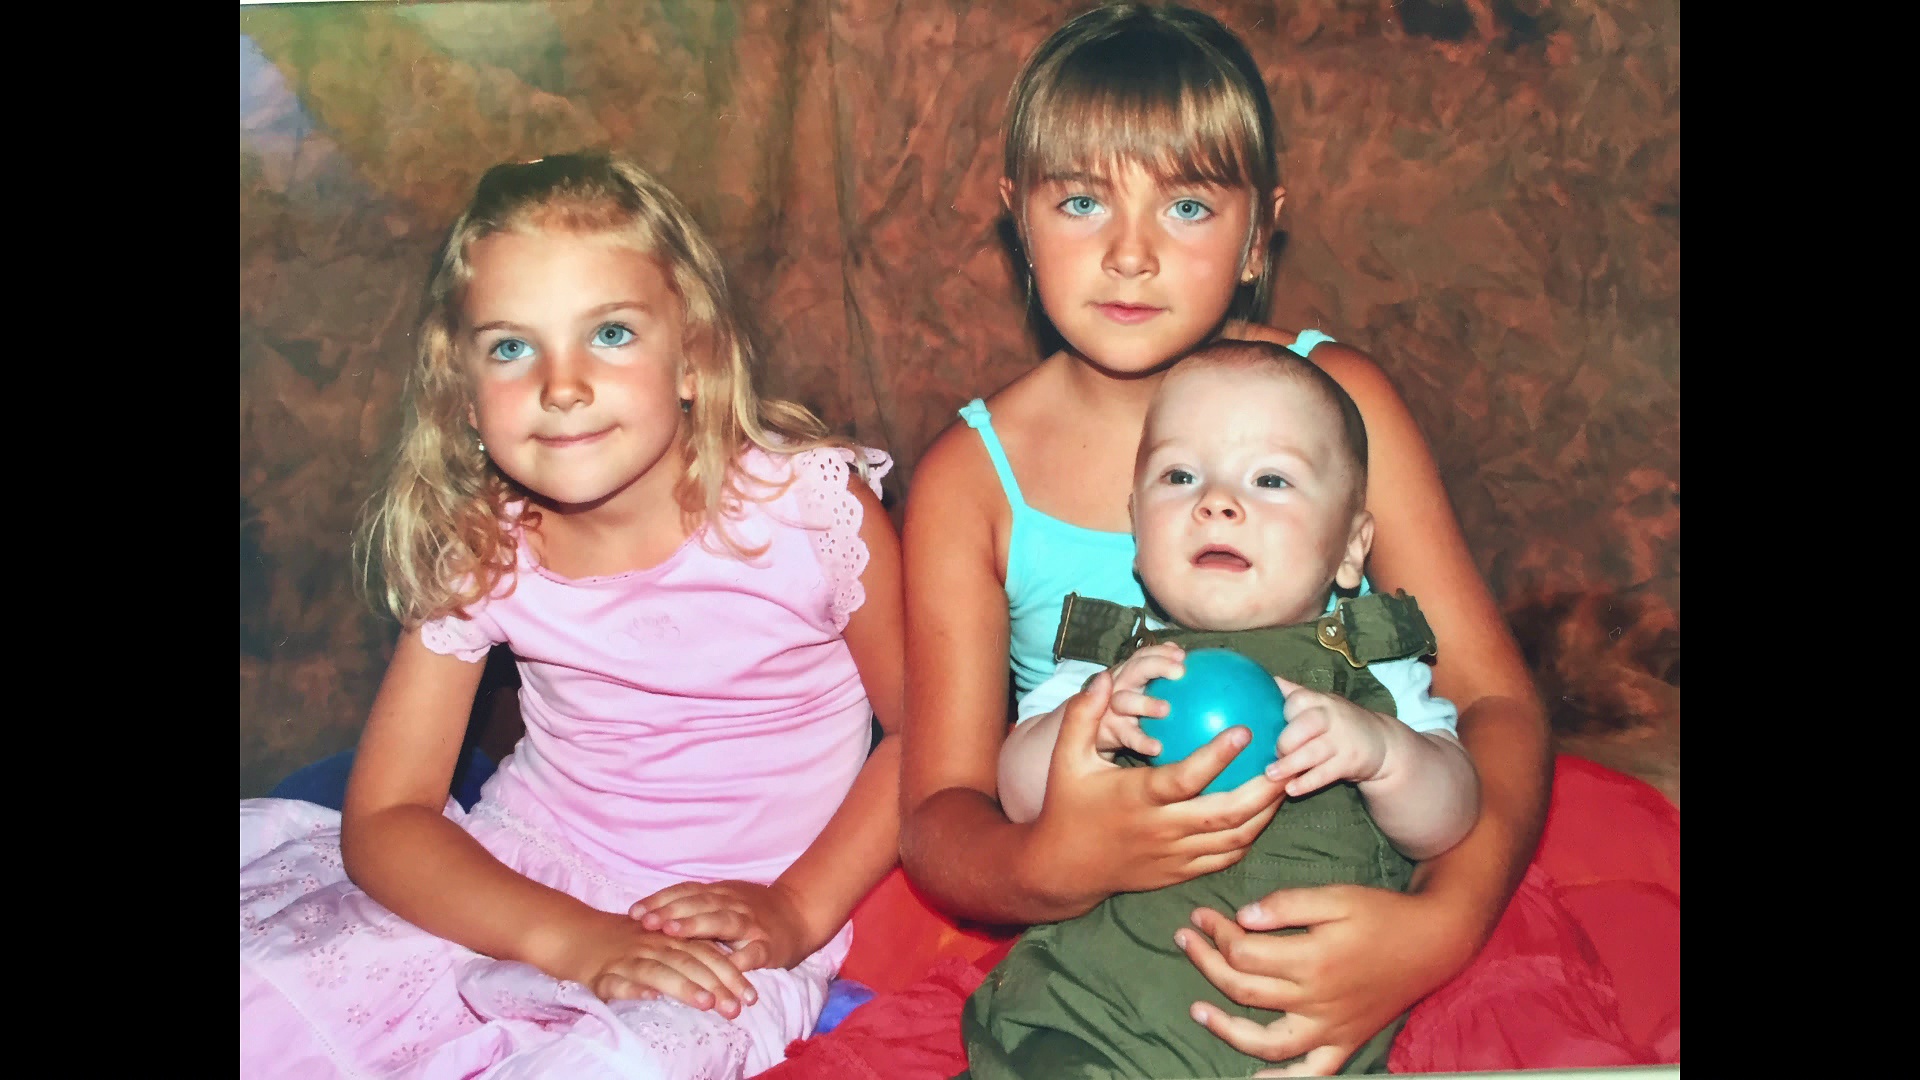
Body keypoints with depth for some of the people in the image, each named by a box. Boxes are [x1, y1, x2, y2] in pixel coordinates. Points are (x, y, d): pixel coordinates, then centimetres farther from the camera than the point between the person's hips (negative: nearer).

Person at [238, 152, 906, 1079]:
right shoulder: (481, 553, -8)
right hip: (509, 891, 3)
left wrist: (796, 912, -17)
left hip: (733, 929, -2)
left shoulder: (812, 507, -16)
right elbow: (383, 818, -7)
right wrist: (575, 939, -23)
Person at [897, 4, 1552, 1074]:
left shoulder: (1338, 398, -1)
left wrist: (1442, 924, -24)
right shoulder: (971, 479, -2)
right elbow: (938, 816, -5)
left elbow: (1497, 700, -4)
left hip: (1350, 894, 1)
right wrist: (1053, 864, -29)